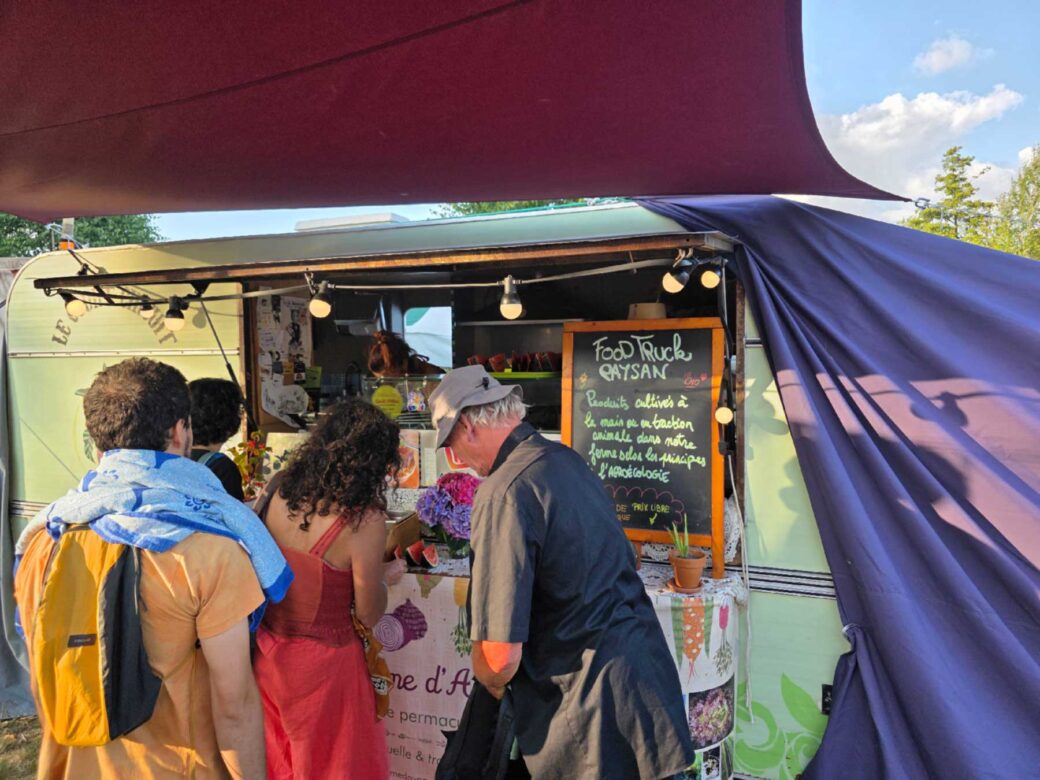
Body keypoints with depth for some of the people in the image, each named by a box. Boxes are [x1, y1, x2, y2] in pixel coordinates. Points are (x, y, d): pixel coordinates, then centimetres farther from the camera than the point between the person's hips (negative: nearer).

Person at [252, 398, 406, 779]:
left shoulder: (278, 489, -10)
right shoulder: (364, 520, -25)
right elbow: (369, 615, -14)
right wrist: (385, 576, 5)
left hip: (266, 650, 5)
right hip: (323, 662, -5)